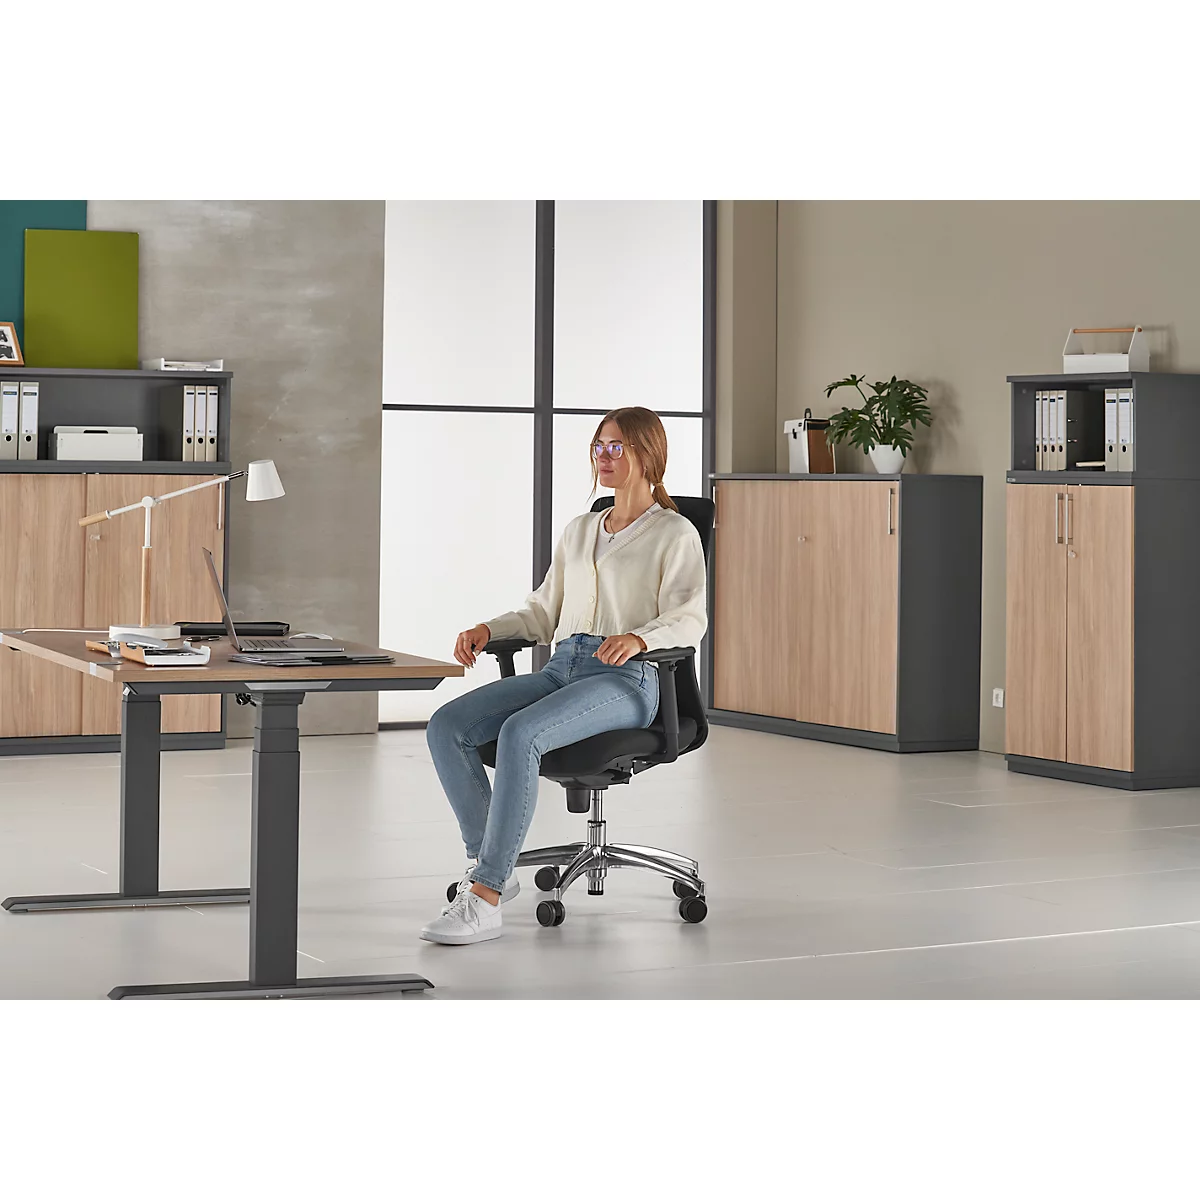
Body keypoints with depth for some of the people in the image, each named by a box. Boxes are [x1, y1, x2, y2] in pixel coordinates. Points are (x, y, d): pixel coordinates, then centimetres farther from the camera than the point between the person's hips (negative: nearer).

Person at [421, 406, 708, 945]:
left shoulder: (674, 533, 4)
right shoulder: (579, 531, 25)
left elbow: (689, 618, -9)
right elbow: (544, 611, 27)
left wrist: (638, 637, -29)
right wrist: (489, 629, 8)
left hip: (626, 678, -7)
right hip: (561, 667, 7)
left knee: (520, 733, -35)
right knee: (445, 726, -17)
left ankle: (485, 898, -34)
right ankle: (487, 863, -12)